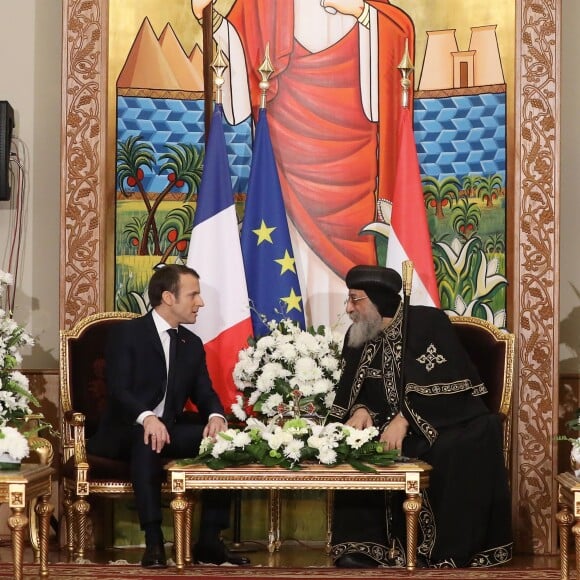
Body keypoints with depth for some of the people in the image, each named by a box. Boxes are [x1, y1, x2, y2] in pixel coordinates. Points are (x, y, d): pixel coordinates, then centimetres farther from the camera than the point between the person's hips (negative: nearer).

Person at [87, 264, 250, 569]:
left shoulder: (192, 343, 14)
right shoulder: (126, 333, -6)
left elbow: (204, 393, 8)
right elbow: (118, 391, -17)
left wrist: (216, 416, -17)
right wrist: (147, 417, -37)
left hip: (171, 431, 6)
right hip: (126, 432, -6)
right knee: (147, 440, -39)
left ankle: (209, 540, -16)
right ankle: (154, 542, -37)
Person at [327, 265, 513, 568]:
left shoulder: (429, 323, -13)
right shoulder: (357, 337, 5)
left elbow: (444, 384, -20)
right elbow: (351, 392, 6)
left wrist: (405, 420, -29)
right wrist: (360, 410, -18)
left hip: (445, 421, -5)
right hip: (387, 428, 5)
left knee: (456, 450, -35)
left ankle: (450, 551, -25)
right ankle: (363, 543, -17)